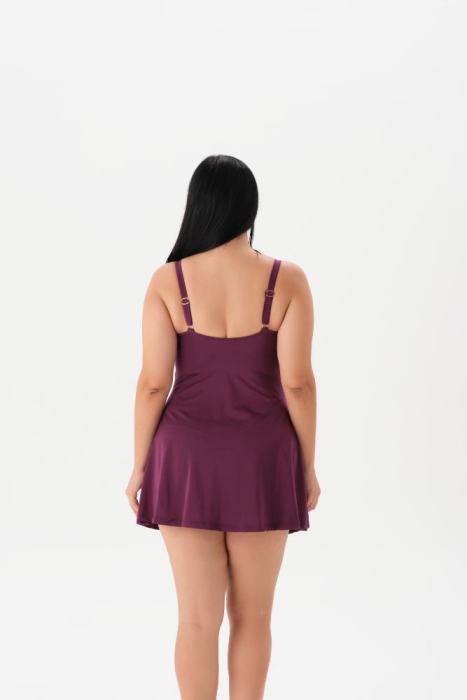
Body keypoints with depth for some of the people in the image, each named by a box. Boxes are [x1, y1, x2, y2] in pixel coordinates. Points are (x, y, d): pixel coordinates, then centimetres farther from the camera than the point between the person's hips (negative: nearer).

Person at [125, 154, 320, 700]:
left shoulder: (167, 281, -8)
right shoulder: (287, 280, -9)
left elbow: (153, 383, -8)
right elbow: (297, 381, -10)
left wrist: (140, 465, 4)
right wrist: (307, 466, 1)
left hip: (188, 459, 0)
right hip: (261, 461, 0)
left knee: (197, 619, 8)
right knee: (252, 615, 14)